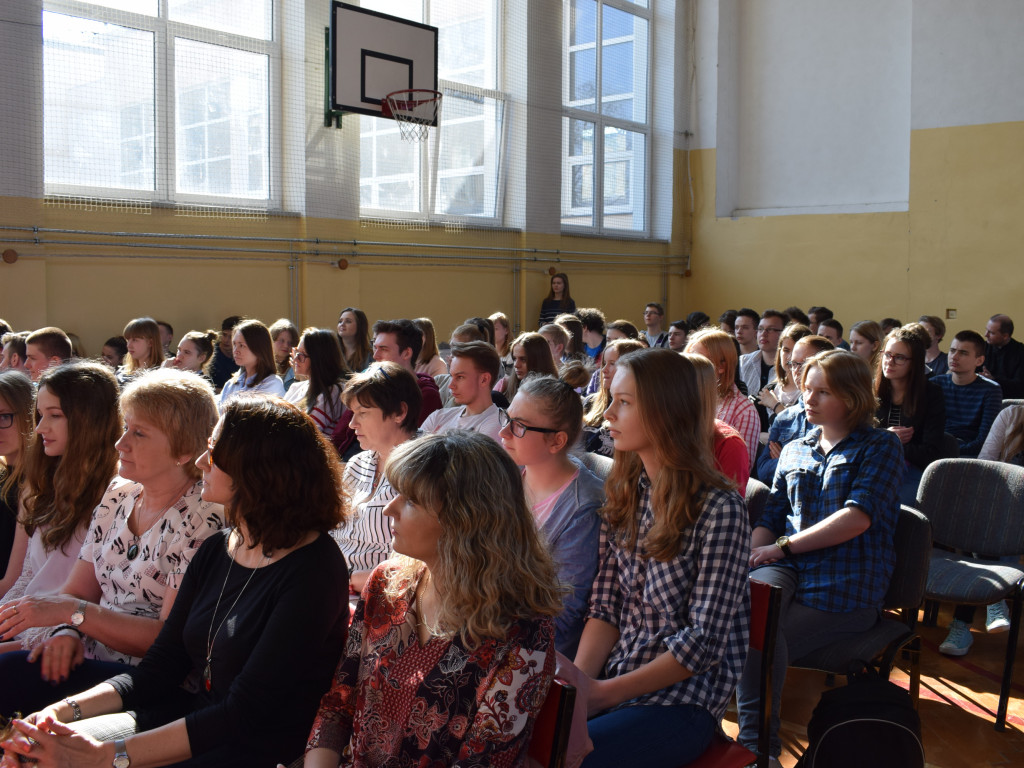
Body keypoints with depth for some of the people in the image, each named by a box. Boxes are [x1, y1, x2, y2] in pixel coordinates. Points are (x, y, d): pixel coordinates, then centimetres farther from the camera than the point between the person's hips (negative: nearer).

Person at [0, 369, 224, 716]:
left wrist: (72, 612, -18)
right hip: (93, 660, 7)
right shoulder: (118, 494, 10)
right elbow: (77, 590, 11)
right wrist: (65, 630, -11)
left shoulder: (203, 518, -14)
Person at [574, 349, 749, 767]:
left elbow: (704, 641, -15)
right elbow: (604, 609, 5)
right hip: (610, 683, 5)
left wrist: (605, 692, -14)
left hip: (682, 701, -5)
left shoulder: (718, 508, -15)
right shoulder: (623, 494, 5)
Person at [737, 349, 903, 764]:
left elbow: (858, 517, -10)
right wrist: (751, 556, -5)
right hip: (787, 568, 4)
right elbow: (771, 517, 18)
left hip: (846, 583, -4)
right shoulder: (795, 450, 23)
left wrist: (783, 546, -12)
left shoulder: (881, 446, 5)